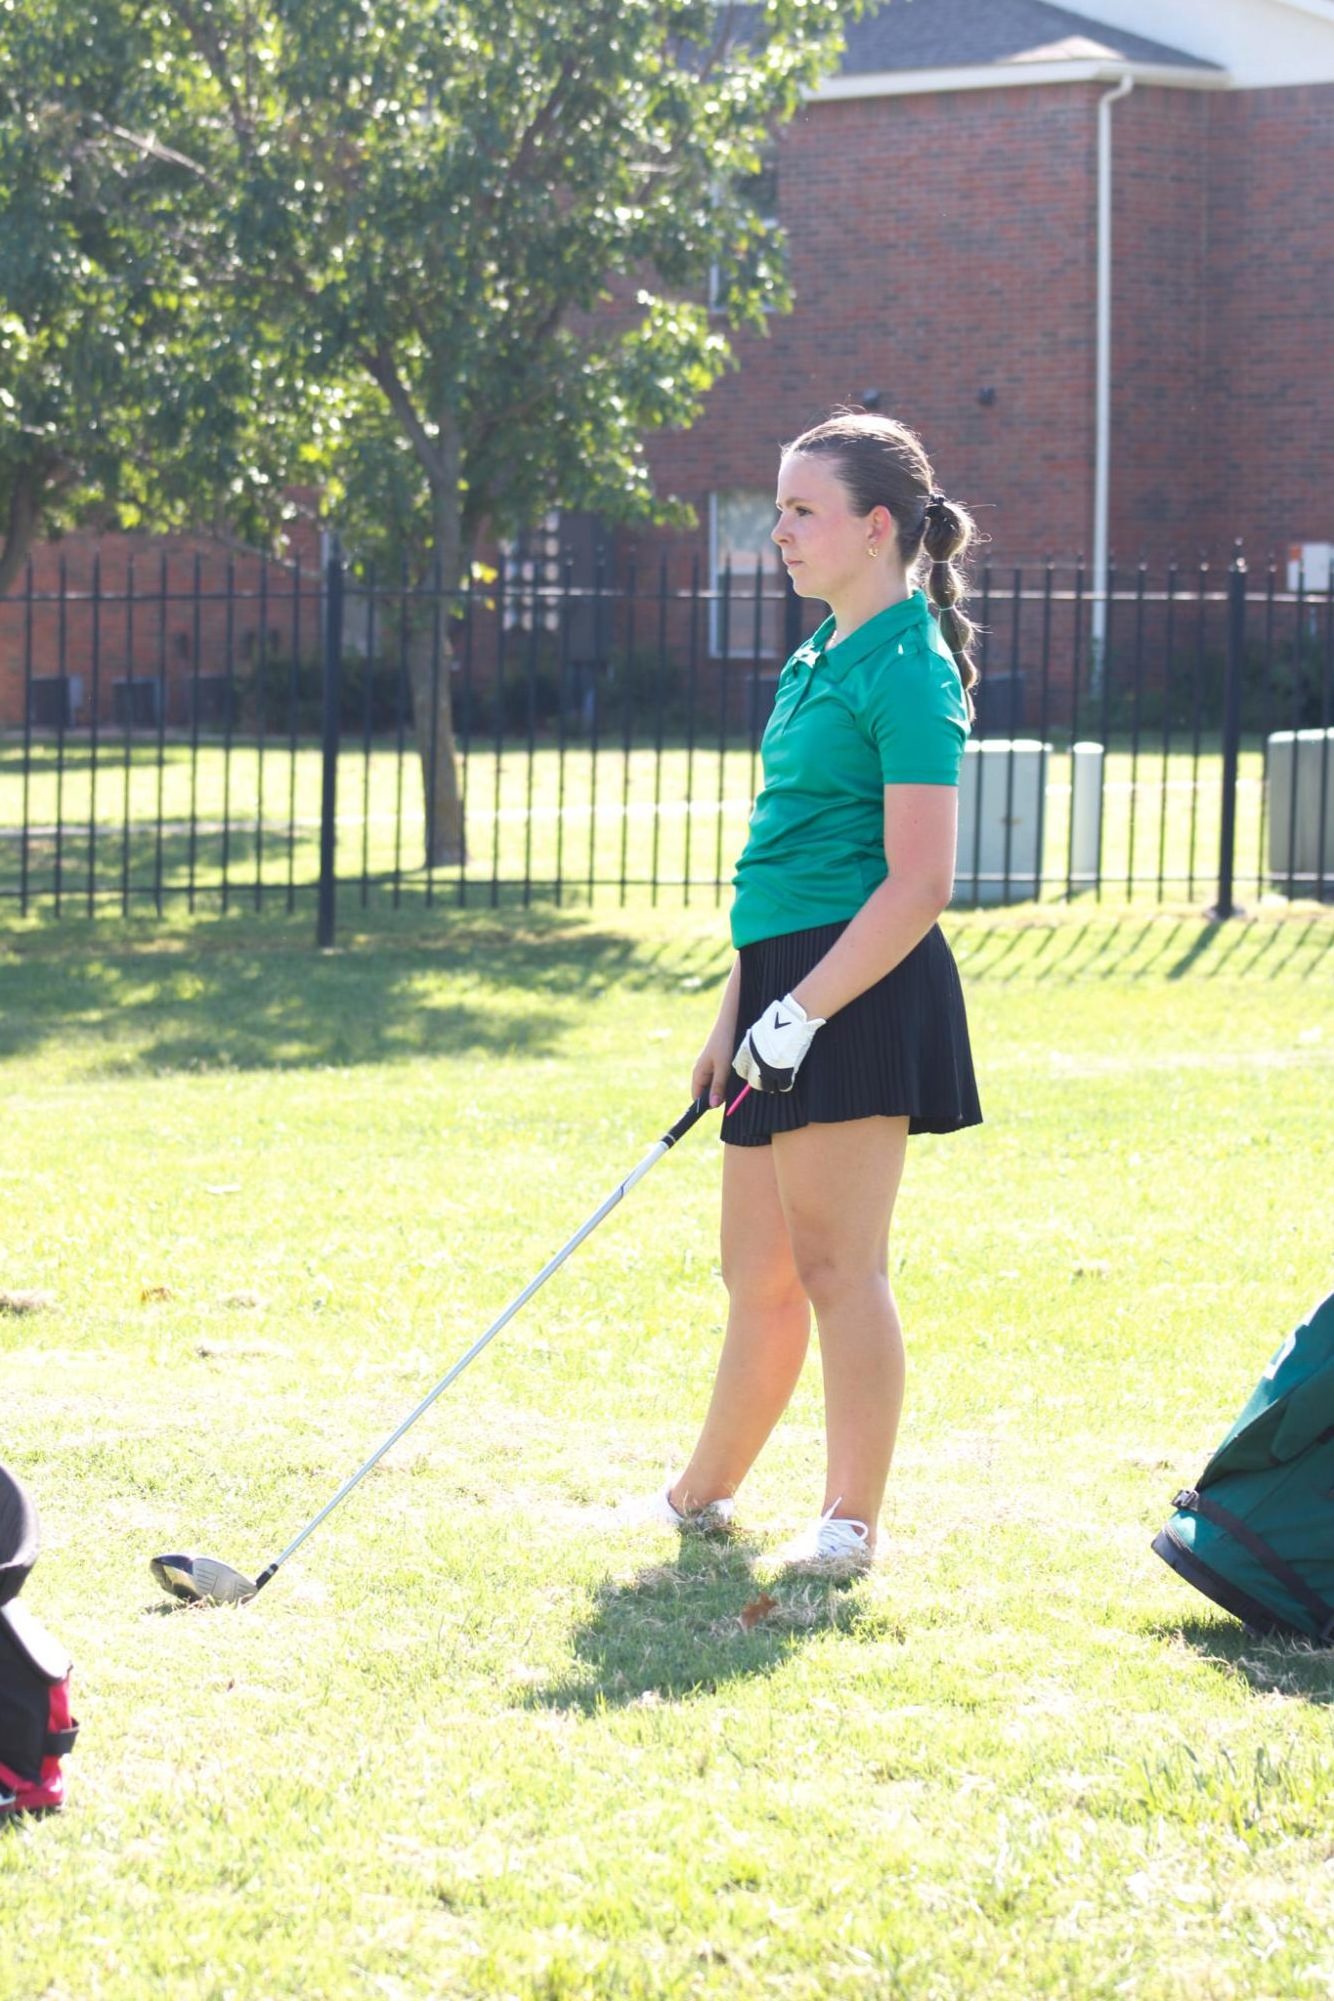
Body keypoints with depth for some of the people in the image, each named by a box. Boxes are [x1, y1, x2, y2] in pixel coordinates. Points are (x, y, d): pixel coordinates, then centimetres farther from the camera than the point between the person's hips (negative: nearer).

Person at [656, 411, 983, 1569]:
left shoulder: (907, 672, -11)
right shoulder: (814, 667, 18)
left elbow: (919, 885, -17)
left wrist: (801, 1013, -20)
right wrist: (737, 1015, 20)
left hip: (858, 994, -9)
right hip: (787, 995, 9)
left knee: (837, 1263, -5)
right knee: (758, 1269, 17)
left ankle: (853, 1521, 3)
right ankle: (704, 1496, 28)